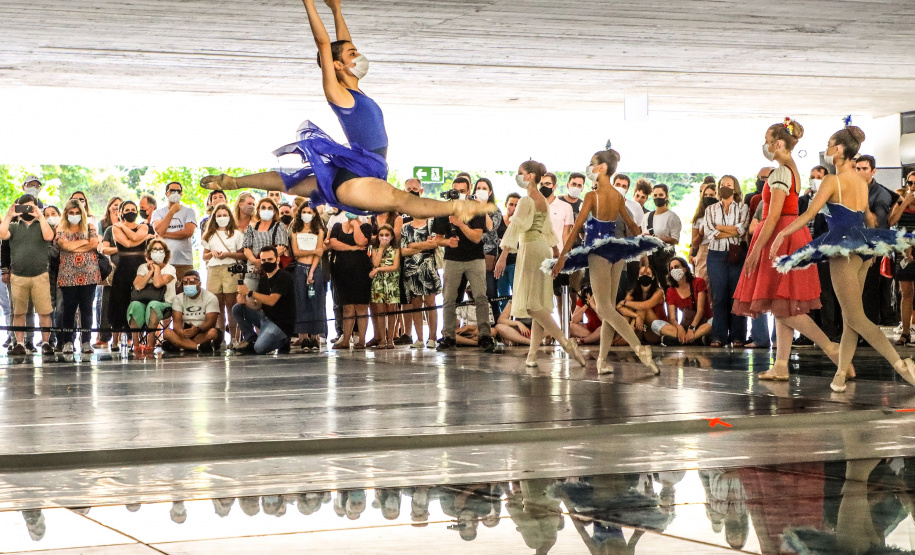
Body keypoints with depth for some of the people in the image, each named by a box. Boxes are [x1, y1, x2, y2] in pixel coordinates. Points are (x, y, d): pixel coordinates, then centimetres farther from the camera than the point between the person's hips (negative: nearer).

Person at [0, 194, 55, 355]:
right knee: (18, 312, 5)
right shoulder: (14, 226, 13)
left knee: (44, 312, -4)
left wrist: (40, 216, -12)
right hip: (18, 276, 2)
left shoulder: (42, 225, 10)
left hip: (40, 276, -1)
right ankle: (19, 343, 10)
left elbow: (48, 236, -12)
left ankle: (45, 342, 3)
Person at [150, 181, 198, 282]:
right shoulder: (158, 213, 13)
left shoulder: (189, 211, 10)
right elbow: (159, 230, -6)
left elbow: (189, 232, -6)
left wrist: (165, 234, -4)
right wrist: (172, 211, -2)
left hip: (184, 263, -1)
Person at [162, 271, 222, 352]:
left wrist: (197, 329, -38)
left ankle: (177, 346, -33)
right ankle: (199, 347, -42)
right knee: (167, 332, -26)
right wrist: (181, 332, -34)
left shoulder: (211, 298, -4)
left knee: (213, 332, -37)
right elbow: (176, 321, -9)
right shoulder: (178, 299, 4)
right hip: (185, 333, 2)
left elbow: (211, 321, -16)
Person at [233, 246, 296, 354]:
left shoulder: (284, 277, -13)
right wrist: (245, 301, -15)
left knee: (260, 348, -29)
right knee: (237, 308, 0)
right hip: (266, 317, 8)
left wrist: (249, 292, -24)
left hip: (281, 324, -8)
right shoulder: (263, 280, 12)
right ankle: (250, 339, 0)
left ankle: (283, 341, 1)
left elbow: (271, 301, -24)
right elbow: (257, 305, 7)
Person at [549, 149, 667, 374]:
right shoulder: (618, 196, 7)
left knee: (604, 308, -6)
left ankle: (640, 348, -22)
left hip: (598, 252, -7)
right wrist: (641, 247, 33)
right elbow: (631, 225, 18)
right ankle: (603, 360, 12)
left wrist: (562, 257, -13)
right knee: (609, 307, 10)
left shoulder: (592, 196, -12)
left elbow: (576, 228, -14)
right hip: (617, 252, 7)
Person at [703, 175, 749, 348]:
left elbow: (742, 229, -7)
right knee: (719, 296, -1)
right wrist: (733, 231, -5)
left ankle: (737, 337, -1)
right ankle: (719, 337, 1)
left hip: (737, 255, -1)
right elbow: (709, 233, -1)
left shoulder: (743, 208, 9)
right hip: (716, 255, 1)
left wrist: (719, 227, -2)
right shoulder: (711, 210, 13)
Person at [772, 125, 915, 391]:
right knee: (850, 316, 11)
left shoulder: (834, 180, -11)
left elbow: (809, 215, -15)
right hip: (863, 248, 8)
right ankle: (840, 375, 11)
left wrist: (781, 235, -10)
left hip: (842, 246, -8)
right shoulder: (861, 181, 12)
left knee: (855, 317, -8)